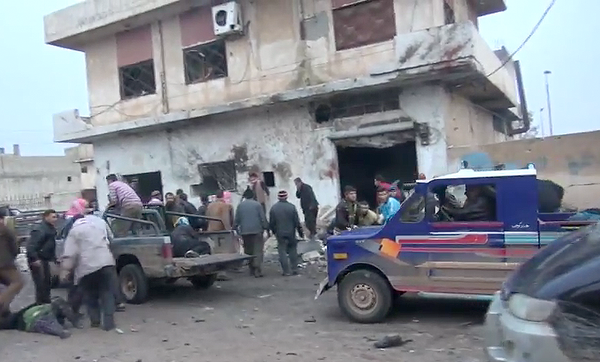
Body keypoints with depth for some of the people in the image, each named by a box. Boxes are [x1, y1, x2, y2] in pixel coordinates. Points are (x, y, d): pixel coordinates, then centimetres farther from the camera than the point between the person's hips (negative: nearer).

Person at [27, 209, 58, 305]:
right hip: (37, 261, -11)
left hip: (44, 259, 11)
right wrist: (34, 259, -36)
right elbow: (31, 245, -29)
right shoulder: (40, 230, -21)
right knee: (41, 284, -10)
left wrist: (53, 257, 20)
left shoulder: (50, 229, 12)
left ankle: (46, 303, 32)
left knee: (47, 282, 18)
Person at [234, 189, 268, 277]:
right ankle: (258, 271, -14)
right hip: (257, 230, -3)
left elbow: (237, 219, 7)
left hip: (245, 231, 3)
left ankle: (252, 269, 18)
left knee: (248, 251, 13)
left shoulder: (240, 205, 6)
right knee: (258, 251, -4)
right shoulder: (257, 204, -2)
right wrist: (266, 227, 2)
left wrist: (237, 229, 14)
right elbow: (263, 218, -4)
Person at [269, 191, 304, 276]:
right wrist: (300, 232, 5)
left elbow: (271, 223, 0)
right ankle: (294, 269, 15)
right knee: (293, 251, 13)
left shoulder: (273, 208, -5)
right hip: (291, 233, 0)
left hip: (280, 234, 0)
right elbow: (297, 221, -6)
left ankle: (286, 271, 3)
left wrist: (274, 231, 17)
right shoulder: (292, 207, -9)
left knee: (282, 252, 5)